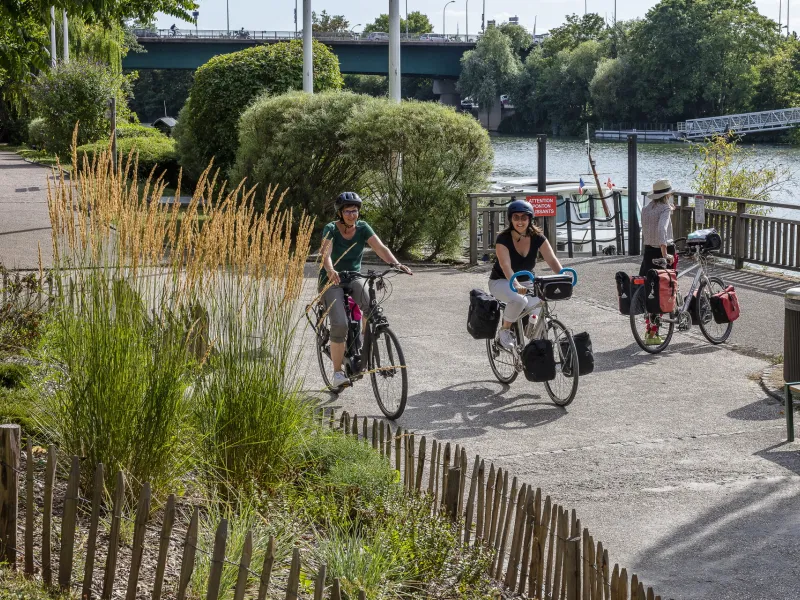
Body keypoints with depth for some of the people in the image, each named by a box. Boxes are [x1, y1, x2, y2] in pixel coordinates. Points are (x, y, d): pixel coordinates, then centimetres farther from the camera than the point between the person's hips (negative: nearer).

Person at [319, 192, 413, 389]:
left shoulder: (363, 228, -3)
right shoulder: (331, 229, -13)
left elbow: (380, 248, -15)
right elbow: (325, 252, -29)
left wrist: (395, 263, -34)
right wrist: (330, 270, -51)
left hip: (354, 278, 3)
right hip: (332, 281, -3)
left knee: (372, 306, -27)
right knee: (339, 324, -23)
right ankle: (338, 372, -12)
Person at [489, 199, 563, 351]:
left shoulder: (537, 238, -10)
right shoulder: (503, 239, -21)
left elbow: (552, 260, -18)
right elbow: (506, 266, -33)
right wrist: (516, 285, -51)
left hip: (527, 282, 4)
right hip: (501, 282, -4)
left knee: (537, 317, -19)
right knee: (519, 300, -36)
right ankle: (505, 330, -11)